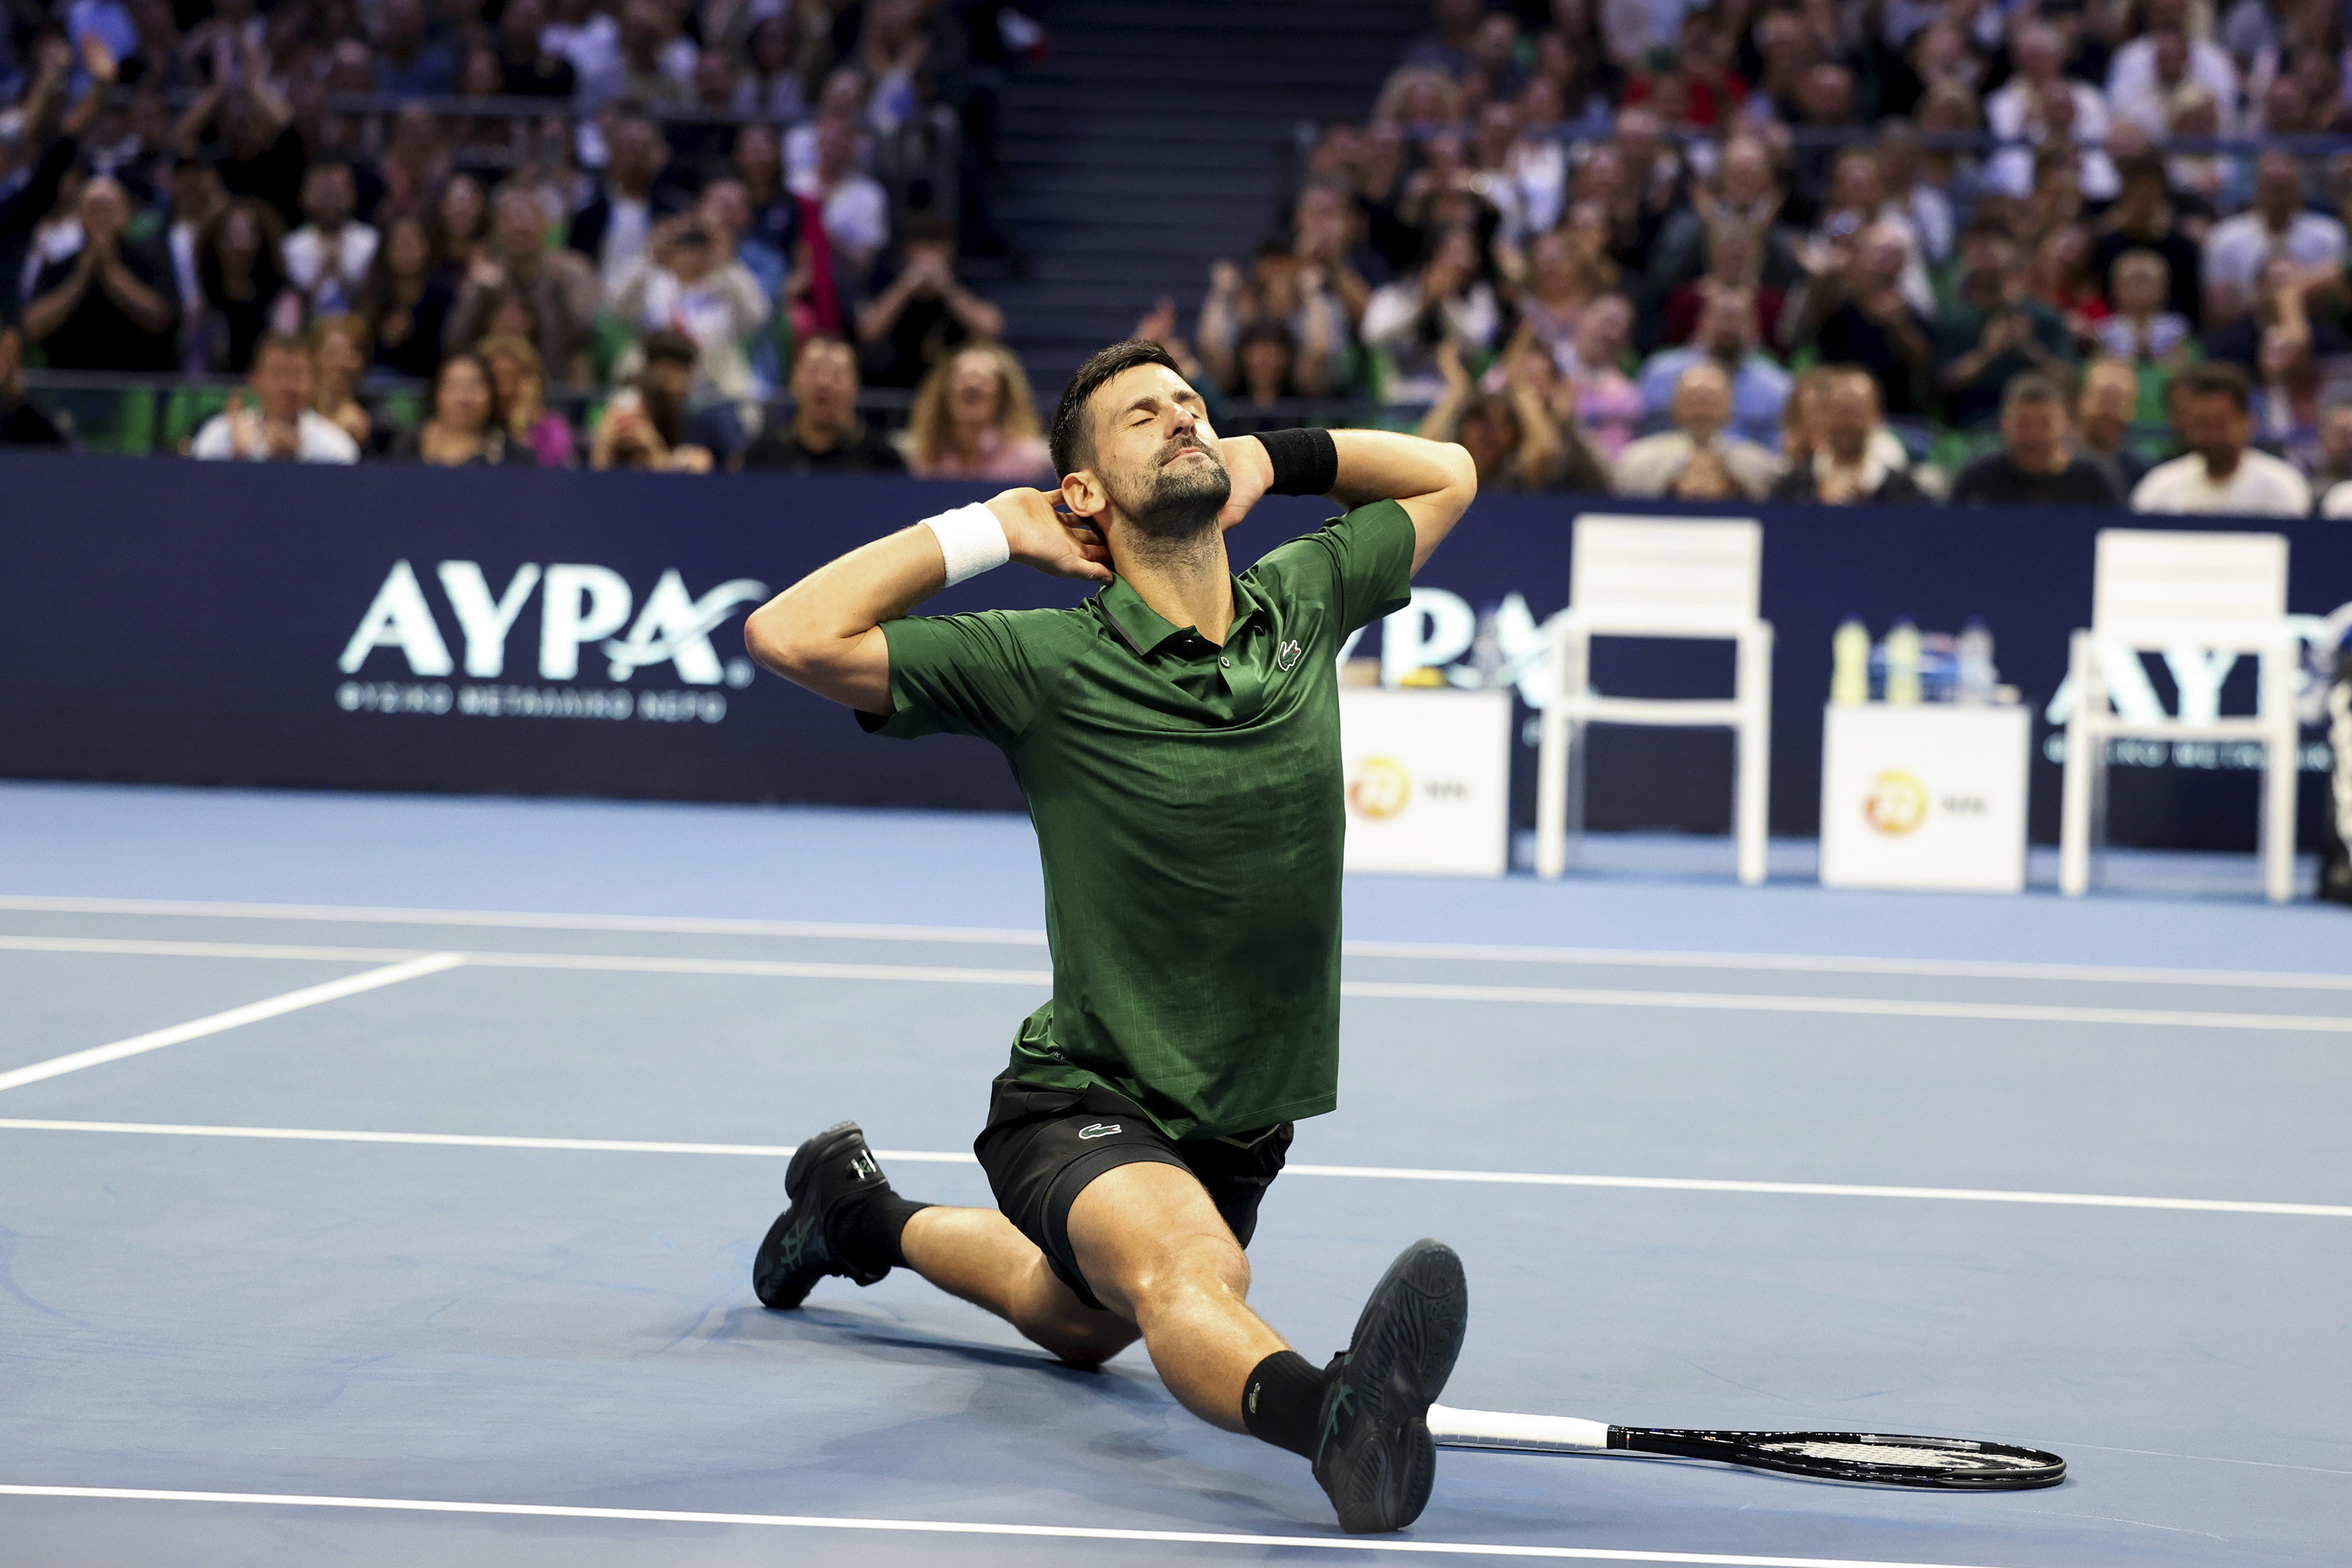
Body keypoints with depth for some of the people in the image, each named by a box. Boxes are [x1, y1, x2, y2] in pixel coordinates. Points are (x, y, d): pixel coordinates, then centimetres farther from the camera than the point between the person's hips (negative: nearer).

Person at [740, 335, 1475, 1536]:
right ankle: (1329, 1414, -70)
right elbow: (788, 634, -23)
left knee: (1082, 1323, 32)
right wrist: (989, 529, -19)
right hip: (1085, 1109, -7)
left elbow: (1446, 476, 16)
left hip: (1246, 1124, 7)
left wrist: (1276, 455, 0)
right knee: (1187, 1268, -40)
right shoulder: (1048, 663, -17)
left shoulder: (1303, 604, -2)